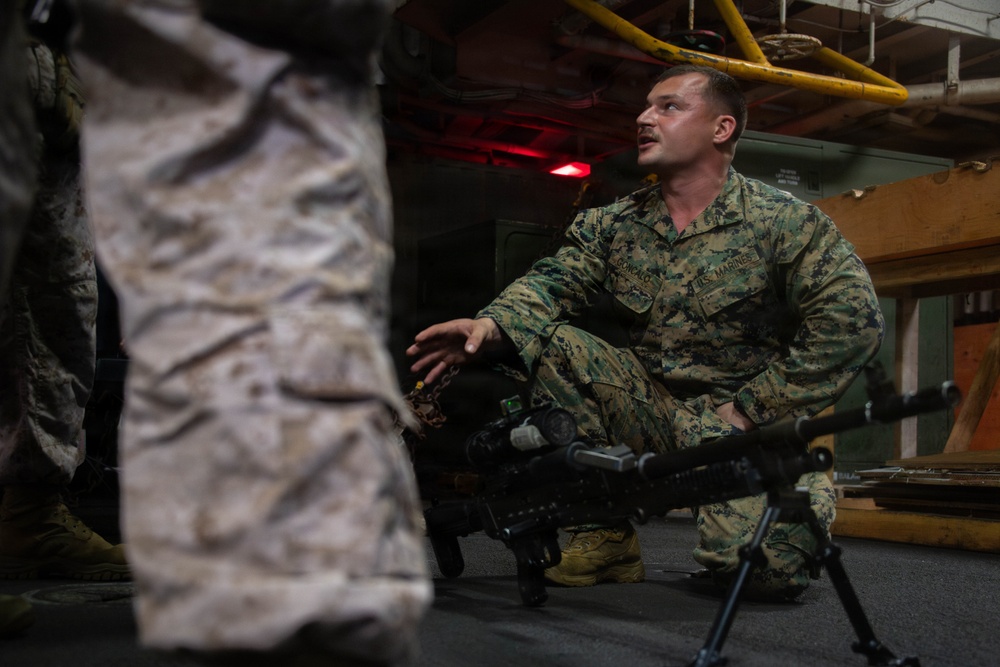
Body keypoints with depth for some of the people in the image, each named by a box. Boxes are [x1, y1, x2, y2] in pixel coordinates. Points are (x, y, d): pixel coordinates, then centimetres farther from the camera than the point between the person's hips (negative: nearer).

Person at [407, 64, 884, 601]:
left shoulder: (787, 223, -6)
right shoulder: (612, 225, 7)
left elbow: (853, 321, -12)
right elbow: (554, 281, -6)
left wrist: (751, 407, -14)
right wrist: (493, 324, -29)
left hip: (743, 422, -4)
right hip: (649, 409, 4)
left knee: (762, 567, -28)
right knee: (538, 344, -16)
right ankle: (603, 535, -6)